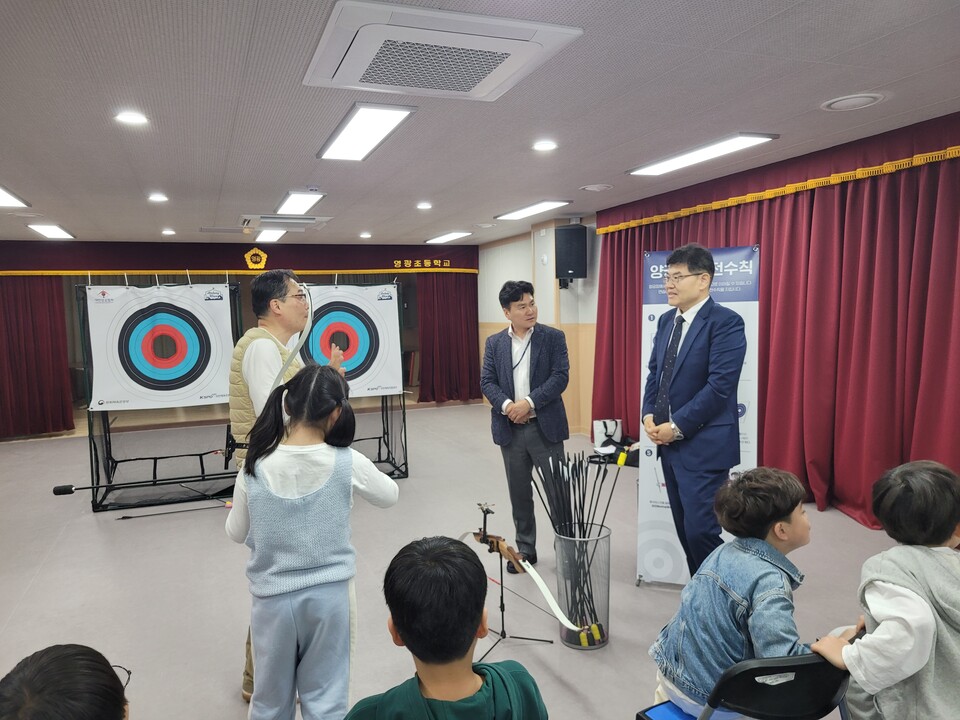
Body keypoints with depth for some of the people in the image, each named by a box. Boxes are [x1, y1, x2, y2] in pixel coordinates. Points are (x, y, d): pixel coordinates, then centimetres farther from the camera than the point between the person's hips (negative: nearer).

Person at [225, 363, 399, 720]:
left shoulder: (255, 467, -13)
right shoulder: (348, 463, -15)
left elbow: (236, 533, 2)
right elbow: (389, 496, 5)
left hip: (273, 597, 1)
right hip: (328, 595, -1)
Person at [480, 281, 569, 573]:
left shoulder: (553, 337, -2)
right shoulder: (494, 343, 7)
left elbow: (560, 377, -10)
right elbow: (487, 382, 1)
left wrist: (528, 402, -19)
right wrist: (506, 405, -16)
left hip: (545, 427, -3)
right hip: (511, 429, 3)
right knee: (519, 494, 13)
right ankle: (525, 549, 27)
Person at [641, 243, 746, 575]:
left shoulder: (726, 322, -12)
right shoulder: (666, 321, 12)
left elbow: (719, 386, -19)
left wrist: (677, 426, -16)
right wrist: (649, 415, 0)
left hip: (704, 446, -8)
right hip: (668, 444, 8)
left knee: (701, 532, -5)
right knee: (685, 530, 15)